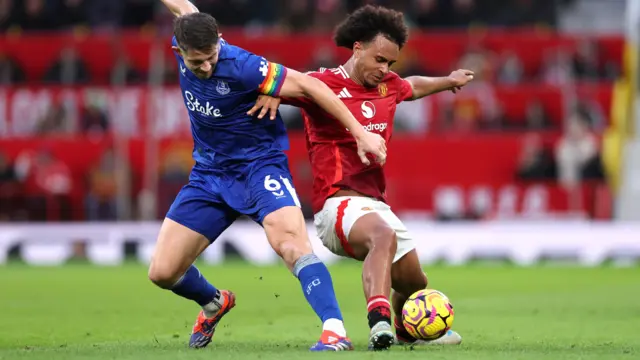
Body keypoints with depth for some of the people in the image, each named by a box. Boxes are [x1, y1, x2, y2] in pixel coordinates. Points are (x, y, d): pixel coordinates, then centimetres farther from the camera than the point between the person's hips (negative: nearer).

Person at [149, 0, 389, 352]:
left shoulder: (239, 66, -26)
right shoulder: (183, 45, -10)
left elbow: (307, 85, -22)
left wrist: (360, 133, -21)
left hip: (260, 165, -6)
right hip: (209, 173, 6)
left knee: (289, 241, -34)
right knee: (162, 272, 2)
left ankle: (335, 331, -42)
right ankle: (214, 303, 34)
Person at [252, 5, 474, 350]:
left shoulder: (387, 85, 12)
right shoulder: (325, 84, -11)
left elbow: (413, 86, 34)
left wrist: (450, 81, 50)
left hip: (375, 202, 8)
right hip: (338, 203, -8)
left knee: (413, 282, 19)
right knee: (384, 236, -40)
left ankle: (407, 331, 51)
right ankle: (379, 319, -57)